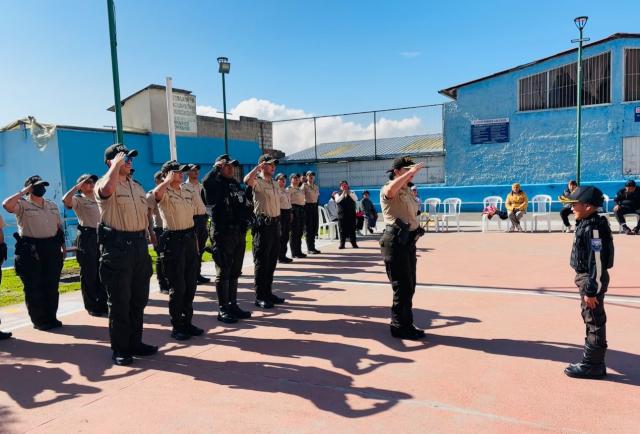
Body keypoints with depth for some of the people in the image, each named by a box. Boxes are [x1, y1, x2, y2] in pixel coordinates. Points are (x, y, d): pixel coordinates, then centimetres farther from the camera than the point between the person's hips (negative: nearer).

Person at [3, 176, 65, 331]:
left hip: (52, 248, 5)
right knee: (34, 287, 2)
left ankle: (51, 318, 20)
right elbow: (6, 205, -25)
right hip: (31, 249, -5)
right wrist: (23, 192, -14)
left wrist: (63, 246, 13)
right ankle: (39, 321, 12)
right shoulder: (22, 205, -2)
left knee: (52, 286, 9)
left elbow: (59, 227, 18)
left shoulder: (52, 205, 15)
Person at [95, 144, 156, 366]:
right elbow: (106, 189, -33)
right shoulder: (105, 184, -5)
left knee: (139, 299, 14)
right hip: (117, 247, -7)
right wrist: (116, 164, -21)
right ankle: (119, 349, 13)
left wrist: (146, 245, 17)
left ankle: (135, 343, 27)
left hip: (139, 245, 7)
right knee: (119, 301, 1)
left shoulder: (137, 187, 17)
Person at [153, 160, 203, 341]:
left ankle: (187, 322, 25)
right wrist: (169, 179, -22)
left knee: (191, 284, 12)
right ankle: (176, 326, 13)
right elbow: (156, 193, -37)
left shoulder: (188, 191, 12)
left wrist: (195, 241, 15)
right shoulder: (165, 193, -10)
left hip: (189, 238, 7)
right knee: (177, 287, 0)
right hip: (173, 239, -7)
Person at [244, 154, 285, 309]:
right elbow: (247, 180, -33)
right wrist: (258, 167, -22)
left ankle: (268, 292, 24)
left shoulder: (275, 184, 16)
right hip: (263, 224, -8)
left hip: (275, 223, 8)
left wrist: (278, 222, 16)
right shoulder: (258, 182, -9)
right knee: (261, 261, -2)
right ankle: (260, 296, 5)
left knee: (272, 261, 13)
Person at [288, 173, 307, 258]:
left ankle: (299, 251, 20)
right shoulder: (289, 189, -6)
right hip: (294, 209, -8)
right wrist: (290, 212, -19)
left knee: (300, 231, 12)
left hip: (301, 209, 8)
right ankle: (294, 253, 3)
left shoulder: (300, 189, 20)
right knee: (294, 231, -4)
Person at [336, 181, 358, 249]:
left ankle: (353, 243, 7)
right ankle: (342, 244, 6)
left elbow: (356, 199, -8)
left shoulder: (352, 193, 11)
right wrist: (343, 193, -17)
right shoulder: (338, 194, 8)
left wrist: (349, 193, -15)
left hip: (351, 215, 0)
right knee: (342, 230, 1)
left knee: (352, 230, 1)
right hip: (342, 215, 0)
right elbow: (337, 200, -12)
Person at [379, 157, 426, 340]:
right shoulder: (388, 189, -9)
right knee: (402, 286, -6)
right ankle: (399, 327, 7)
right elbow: (390, 190, -36)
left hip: (409, 241, 9)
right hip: (395, 241, -9)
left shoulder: (407, 191, 20)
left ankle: (406, 324, 27)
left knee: (409, 287, 15)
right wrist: (411, 171, -35)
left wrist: (417, 231, 14)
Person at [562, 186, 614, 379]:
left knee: (594, 322, 1)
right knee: (591, 319, 18)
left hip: (592, 279, -10)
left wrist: (591, 290, -22)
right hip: (585, 277, 10)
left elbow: (598, 262, -24)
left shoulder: (594, 227, -22)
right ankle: (594, 362, 31)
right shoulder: (585, 224, 8)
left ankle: (591, 365, 12)